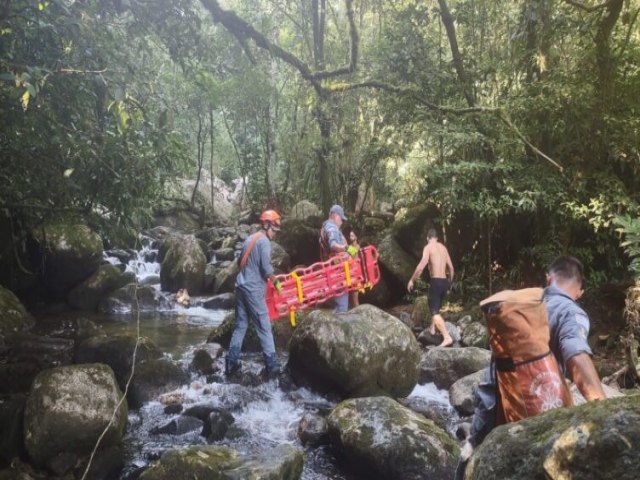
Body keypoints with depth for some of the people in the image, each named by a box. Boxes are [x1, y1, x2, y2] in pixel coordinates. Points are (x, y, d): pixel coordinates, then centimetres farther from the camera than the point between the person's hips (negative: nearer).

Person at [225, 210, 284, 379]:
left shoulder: (249, 239, 15)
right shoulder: (264, 241, -11)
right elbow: (266, 268, -18)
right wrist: (276, 282, -4)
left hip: (241, 286, 8)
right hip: (254, 289, -8)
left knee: (240, 325, 13)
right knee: (264, 328, -3)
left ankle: (231, 363, 13)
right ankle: (272, 366, 0)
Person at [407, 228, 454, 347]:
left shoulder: (428, 247, -5)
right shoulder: (443, 247, 15)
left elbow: (421, 265, -17)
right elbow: (451, 267, 17)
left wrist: (412, 280, -8)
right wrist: (450, 282, 30)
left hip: (436, 281, -7)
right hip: (444, 282, 7)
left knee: (435, 312, -10)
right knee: (435, 307, 29)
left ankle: (447, 337, -23)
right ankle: (432, 328, 41)